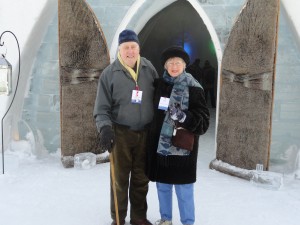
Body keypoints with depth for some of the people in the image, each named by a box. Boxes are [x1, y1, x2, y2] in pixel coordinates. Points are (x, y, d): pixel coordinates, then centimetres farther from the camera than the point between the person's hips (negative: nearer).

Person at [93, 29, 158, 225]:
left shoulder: (149, 68, 2)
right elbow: (102, 108, -6)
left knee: (141, 178, 14)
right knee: (120, 178, 7)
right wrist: (105, 128, -22)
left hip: (145, 133, 3)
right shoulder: (110, 73, -7)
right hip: (120, 133, -2)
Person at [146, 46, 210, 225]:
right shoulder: (159, 84, 4)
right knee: (162, 186, 18)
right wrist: (151, 139, 11)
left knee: (183, 189, 4)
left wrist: (182, 116, -29)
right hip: (159, 145, 5)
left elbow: (203, 121, -14)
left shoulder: (193, 88, -11)